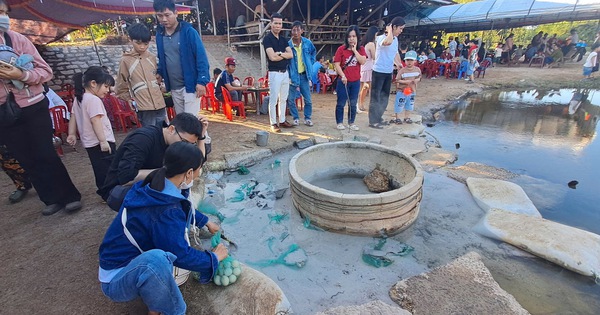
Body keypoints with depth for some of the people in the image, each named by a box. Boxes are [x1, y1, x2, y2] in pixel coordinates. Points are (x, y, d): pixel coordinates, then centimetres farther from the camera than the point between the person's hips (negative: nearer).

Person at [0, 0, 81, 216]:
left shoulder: (18, 39, -4)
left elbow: (46, 71, -5)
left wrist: (22, 75, -24)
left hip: (33, 108, -2)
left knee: (45, 155, 1)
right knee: (27, 160, 9)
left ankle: (70, 196, 12)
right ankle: (52, 198, 21)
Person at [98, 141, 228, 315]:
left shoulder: (157, 187, -6)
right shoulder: (165, 212, -33)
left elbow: (186, 209, 16)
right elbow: (181, 256, -25)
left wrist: (206, 222, 22)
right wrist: (213, 258, -9)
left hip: (137, 260, 10)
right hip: (117, 279, -10)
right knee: (155, 259, -42)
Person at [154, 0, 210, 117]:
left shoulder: (188, 31, -9)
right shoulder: (159, 34, 8)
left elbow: (201, 57, -12)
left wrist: (202, 81, -20)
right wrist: (159, 73, 1)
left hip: (190, 85, -6)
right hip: (174, 88, 6)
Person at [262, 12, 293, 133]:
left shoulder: (283, 39, 13)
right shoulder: (267, 39, -7)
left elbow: (291, 54, 2)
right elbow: (272, 57, -18)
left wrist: (279, 53, -14)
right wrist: (285, 55, -3)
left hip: (285, 72, 7)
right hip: (274, 73, -7)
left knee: (283, 99, 12)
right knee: (273, 100, -3)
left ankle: (282, 120, 22)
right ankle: (273, 123, 5)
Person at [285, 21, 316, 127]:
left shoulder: (307, 43, -1)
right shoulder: (288, 44, -8)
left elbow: (313, 52, 20)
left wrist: (311, 63, 9)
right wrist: (288, 76, -4)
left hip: (304, 75, 2)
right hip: (292, 75, -1)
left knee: (308, 99, 5)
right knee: (291, 99, 3)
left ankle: (307, 118, 21)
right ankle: (296, 118, 20)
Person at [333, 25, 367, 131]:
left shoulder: (361, 49, 6)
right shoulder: (341, 49, -4)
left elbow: (362, 61, -10)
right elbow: (337, 64, -7)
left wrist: (354, 50, -11)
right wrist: (343, 76, -17)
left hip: (356, 81, 3)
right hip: (343, 81, -3)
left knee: (353, 103, 9)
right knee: (341, 103, 3)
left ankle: (351, 123, 19)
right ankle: (339, 122, 15)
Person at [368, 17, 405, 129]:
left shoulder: (396, 39, 10)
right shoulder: (381, 38, -16)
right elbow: (388, 42, -40)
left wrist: (399, 64, 27)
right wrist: (389, 31, -22)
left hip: (389, 72, 9)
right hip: (379, 71, -8)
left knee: (384, 97, 14)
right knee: (375, 97, -3)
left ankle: (378, 118, 26)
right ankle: (373, 121, 4)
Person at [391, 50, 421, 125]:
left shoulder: (417, 69, -1)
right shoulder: (402, 70, -14)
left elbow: (419, 77, 11)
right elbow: (397, 80, -15)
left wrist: (417, 80, -12)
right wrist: (406, 82, -24)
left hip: (412, 91, 4)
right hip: (402, 91, -4)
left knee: (409, 105, 15)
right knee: (399, 105, 1)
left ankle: (407, 117, 31)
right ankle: (397, 118, 16)